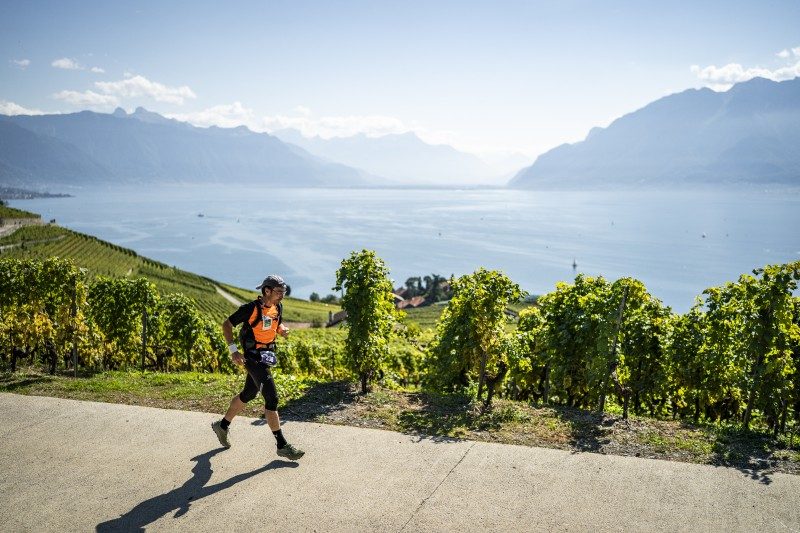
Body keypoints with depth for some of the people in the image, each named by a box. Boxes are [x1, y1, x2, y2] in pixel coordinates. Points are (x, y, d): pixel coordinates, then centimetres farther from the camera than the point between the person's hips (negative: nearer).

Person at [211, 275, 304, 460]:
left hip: (267, 355, 8)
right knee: (271, 398, -12)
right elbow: (227, 324, -9)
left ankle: (222, 426, 40)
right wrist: (233, 350, -17)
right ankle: (282, 445, -7)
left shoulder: (278, 307, 3)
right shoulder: (251, 308, -18)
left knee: (248, 394, 20)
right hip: (253, 357, -8)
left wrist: (282, 329, -2)